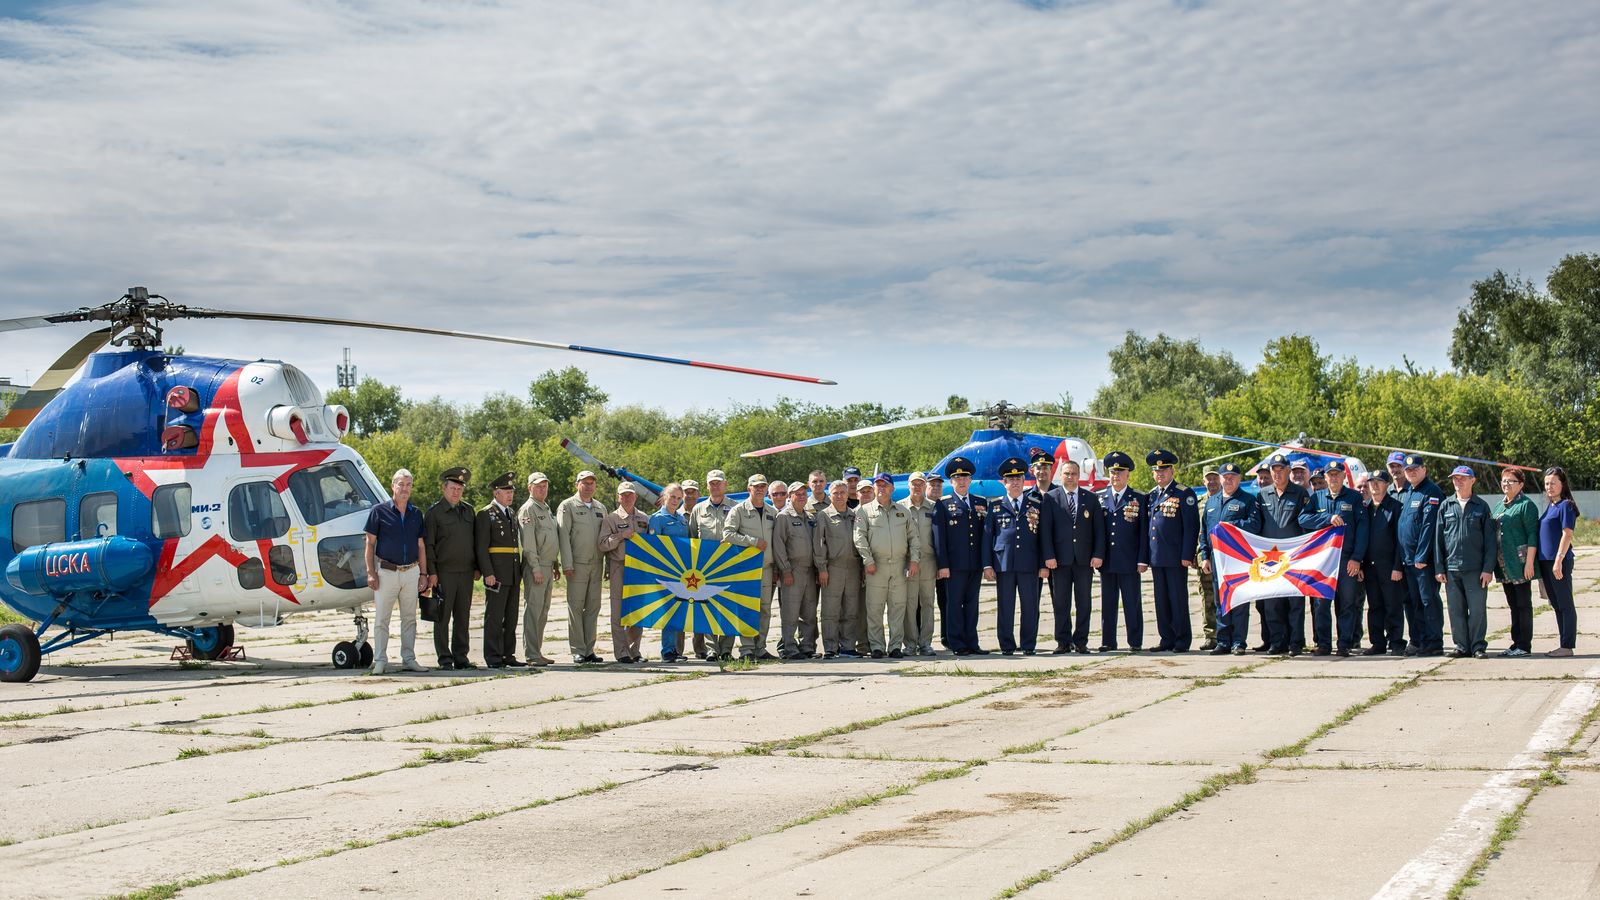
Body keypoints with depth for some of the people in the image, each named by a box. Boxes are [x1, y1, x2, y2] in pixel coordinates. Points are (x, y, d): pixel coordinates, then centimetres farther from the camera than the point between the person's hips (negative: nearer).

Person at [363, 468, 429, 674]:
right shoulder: (380, 511, -3)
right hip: (386, 571, -4)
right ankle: (380, 661, 5)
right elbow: (370, 543, -2)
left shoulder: (416, 514, 9)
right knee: (381, 619, 0)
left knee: (409, 618, 8)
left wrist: (423, 573, 9)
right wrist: (370, 572, -8)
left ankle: (408, 659, 16)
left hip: (411, 572, 4)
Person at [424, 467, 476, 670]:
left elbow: (475, 541, 17)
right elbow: (428, 544, -5)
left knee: (463, 617, 7)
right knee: (443, 617, 0)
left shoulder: (468, 510, 13)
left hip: (466, 572, 5)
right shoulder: (434, 512, -2)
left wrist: (477, 568, 12)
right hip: (444, 572, -5)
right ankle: (445, 659, 4)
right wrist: (431, 572, -10)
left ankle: (461, 657, 13)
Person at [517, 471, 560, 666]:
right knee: (533, 609, -9)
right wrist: (536, 568, -20)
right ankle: (531, 655, -10)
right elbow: (528, 542, -15)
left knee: (543, 611, 11)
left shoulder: (547, 509, 20)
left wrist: (556, 565, 22)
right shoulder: (528, 509, -8)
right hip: (535, 567, -9)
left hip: (548, 568, 9)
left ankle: (537, 652, 16)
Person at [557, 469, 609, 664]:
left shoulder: (601, 508, 16)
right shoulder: (567, 506, 0)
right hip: (577, 565, -5)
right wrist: (567, 564, -13)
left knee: (593, 607, 5)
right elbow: (564, 536, -6)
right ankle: (578, 651, 0)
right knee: (576, 607, -3)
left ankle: (589, 650, 10)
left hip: (596, 565, 5)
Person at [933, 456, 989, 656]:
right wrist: (942, 565, -9)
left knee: (972, 604, 8)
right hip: (955, 564, -4)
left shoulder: (981, 503, 15)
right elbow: (939, 537, -3)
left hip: (976, 563, 4)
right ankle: (957, 645, 2)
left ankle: (972, 643, 13)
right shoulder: (943, 505, 2)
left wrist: (985, 516, -5)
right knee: (955, 604, -2)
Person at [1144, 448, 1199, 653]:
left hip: (1176, 558, -6)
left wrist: (1187, 556, -15)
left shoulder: (1184, 494, -5)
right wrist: (1146, 556, 12)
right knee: (1161, 601, 9)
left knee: (1178, 600, -2)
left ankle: (1182, 641, 4)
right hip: (1156, 558, 6)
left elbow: (1192, 527, -9)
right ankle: (1167, 639, 15)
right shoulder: (1151, 496, 14)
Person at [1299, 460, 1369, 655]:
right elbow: (1303, 519, -2)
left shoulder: (1354, 497, 6)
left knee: (1347, 603, 0)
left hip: (1347, 559, -1)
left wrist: (1357, 558, -8)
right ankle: (1323, 644, 6)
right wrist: (1328, 518, -14)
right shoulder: (1316, 497, 11)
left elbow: (1362, 528, 0)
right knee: (1320, 603, 0)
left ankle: (1345, 644, 5)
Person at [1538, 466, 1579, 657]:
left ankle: (1567, 646, -1)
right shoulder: (1550, 507, 17)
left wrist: (1559, 560, -22)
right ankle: (1564, 645, 18)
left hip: (1559, 562, -9)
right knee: (1556, 605, 12)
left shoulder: (1566, 505, -9)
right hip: (1546, 561, 9)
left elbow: (1567, 534, -16)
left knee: (1565, 604, -4)